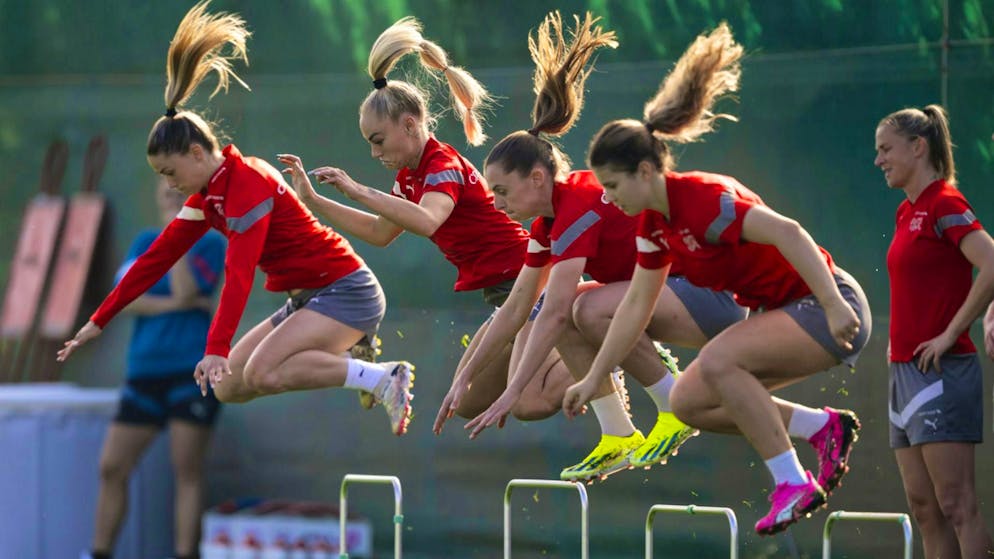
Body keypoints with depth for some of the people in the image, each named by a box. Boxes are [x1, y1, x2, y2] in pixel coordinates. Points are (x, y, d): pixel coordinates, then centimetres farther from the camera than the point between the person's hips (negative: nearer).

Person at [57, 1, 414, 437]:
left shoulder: (248, 182, -19)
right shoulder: (206, 197, 8)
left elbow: (239, 274, -30)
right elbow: (157, 258, 13)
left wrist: (217, 348, -38)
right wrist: (99, 321, 13)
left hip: (345, 291, -10)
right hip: (305, 300, 10)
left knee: (263, 373, -29)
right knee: (228, 386, 5)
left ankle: (384, 378, -23)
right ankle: (338, 354, 13)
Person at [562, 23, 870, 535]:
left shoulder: (703, 200, -23)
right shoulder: (653, 225, 5)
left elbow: (787, 233, -33)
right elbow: (636, 306, 15)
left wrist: (834, 307, -40)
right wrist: (593, 379, 17)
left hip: (827, 306, -10)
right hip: (784, 312, 10)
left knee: (717, 362, -30)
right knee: (687, 402, 2)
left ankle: (795, 485, -22)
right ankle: (824, 426, 8)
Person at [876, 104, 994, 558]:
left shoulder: (945, 204, -11)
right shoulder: (907, 211, 16)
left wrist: (950, 334, -19)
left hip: (941, 369, -9)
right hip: (905, 369, 9)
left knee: (956, 506, -11)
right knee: (923, 507, 7)